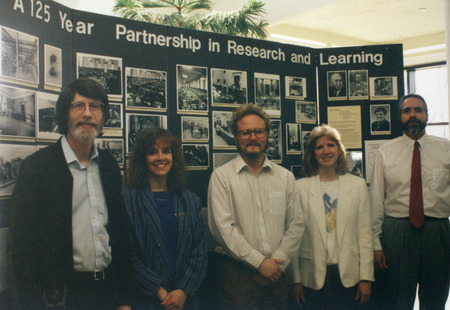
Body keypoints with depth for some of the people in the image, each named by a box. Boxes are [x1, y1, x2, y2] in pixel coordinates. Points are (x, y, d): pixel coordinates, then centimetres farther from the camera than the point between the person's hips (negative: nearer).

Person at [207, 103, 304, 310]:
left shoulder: (285, 177, 9)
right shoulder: (222, 176, -3)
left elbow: (296, 224, 6)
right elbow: (223, 228, -10)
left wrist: (277, 261, -6)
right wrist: (260, 262, -11)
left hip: (276, 272, 3)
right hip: (236, 272, -3)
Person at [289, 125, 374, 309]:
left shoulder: (358, 185, 5)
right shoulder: (300, 187, 0)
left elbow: (364, 234, 5)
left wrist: (366, 277, 1)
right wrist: (295, 280, -1)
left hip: (348, 275, 1)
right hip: (312, 276, -1)